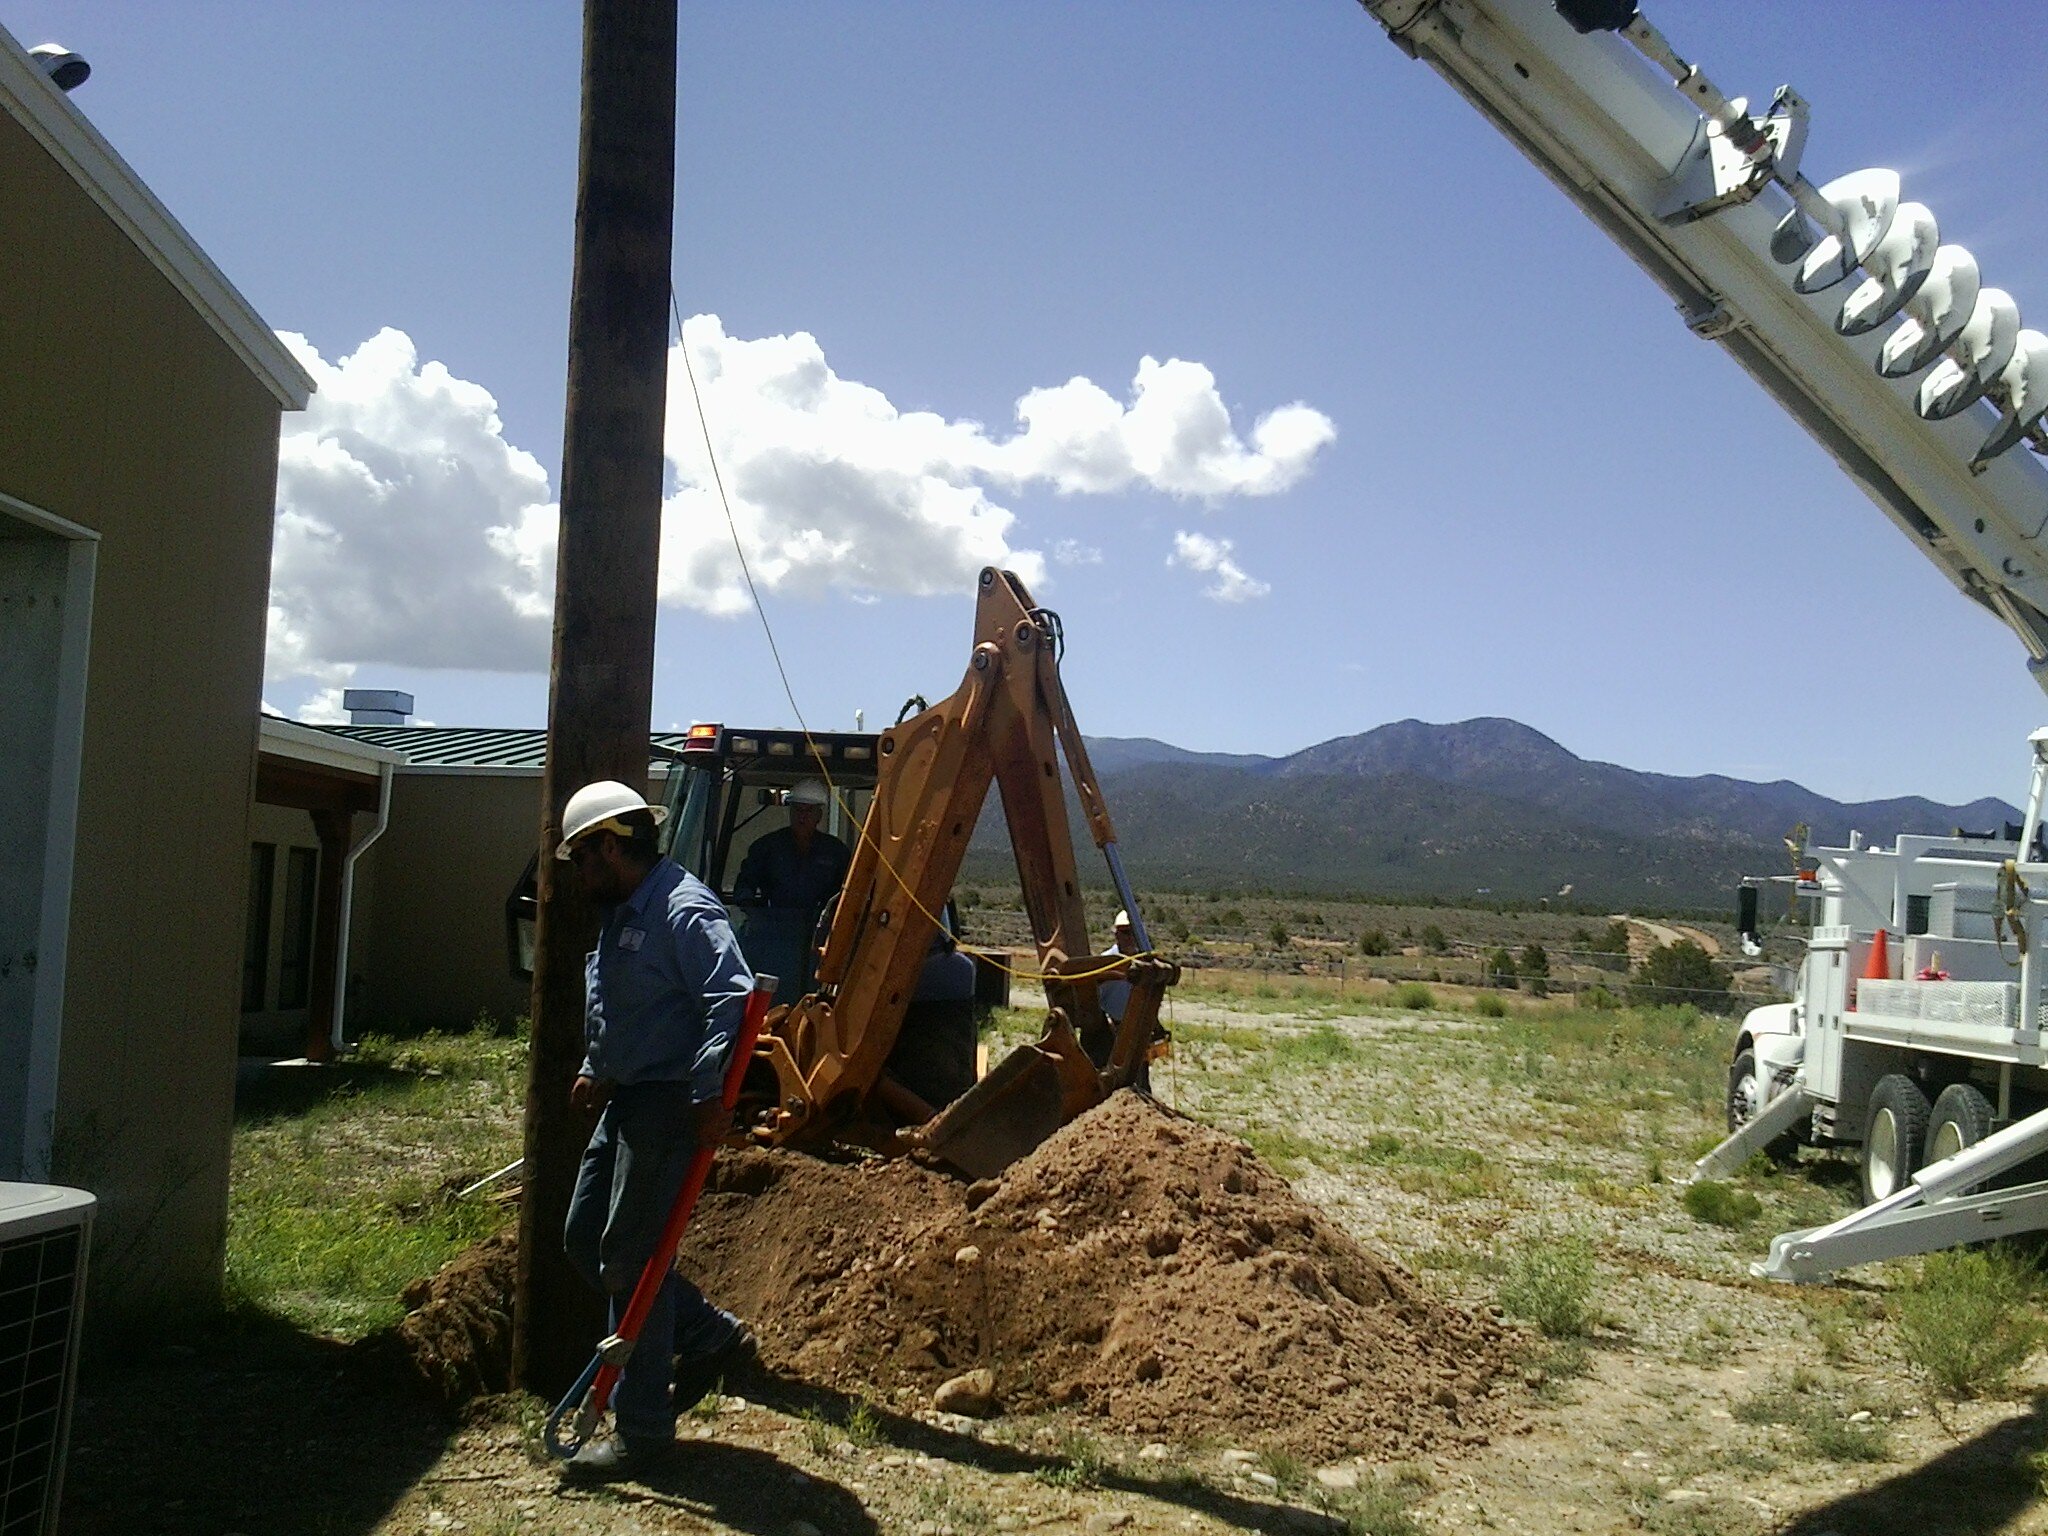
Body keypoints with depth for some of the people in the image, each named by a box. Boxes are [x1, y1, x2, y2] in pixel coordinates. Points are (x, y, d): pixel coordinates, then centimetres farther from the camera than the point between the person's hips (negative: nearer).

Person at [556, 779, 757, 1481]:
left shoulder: (684, 910, -19)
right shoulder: (622, 914, 15)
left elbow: (733, 999, -29)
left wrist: (709, 1094, -32)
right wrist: (596, 1071, 20)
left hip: (667, 1107, -11)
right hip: (626, 1101, 11)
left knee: (629, 1260, -4)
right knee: (583, 1240, 15)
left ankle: (640, 1429, 10)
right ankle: (711, 1336, 27)